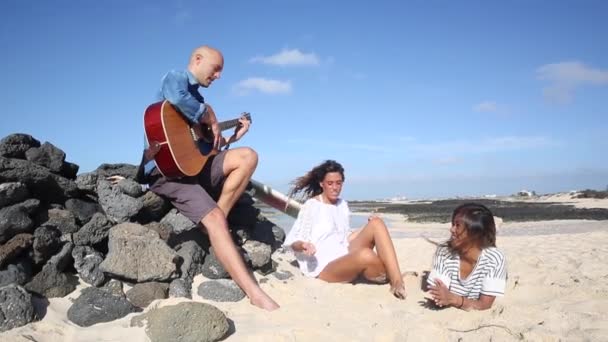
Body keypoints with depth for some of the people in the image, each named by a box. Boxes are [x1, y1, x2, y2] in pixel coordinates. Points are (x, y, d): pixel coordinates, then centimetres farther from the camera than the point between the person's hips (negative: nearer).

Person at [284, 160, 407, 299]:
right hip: (324, 267, -7)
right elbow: (292, 242, -5)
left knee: (376, 223, -15)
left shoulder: (342, 204, 16)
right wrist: (303, 245, -28)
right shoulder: (311, 206, -4)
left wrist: (367, 230, 7)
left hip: (346, 258, 7)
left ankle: (398, 281, -27)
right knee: (365, 255, -38)